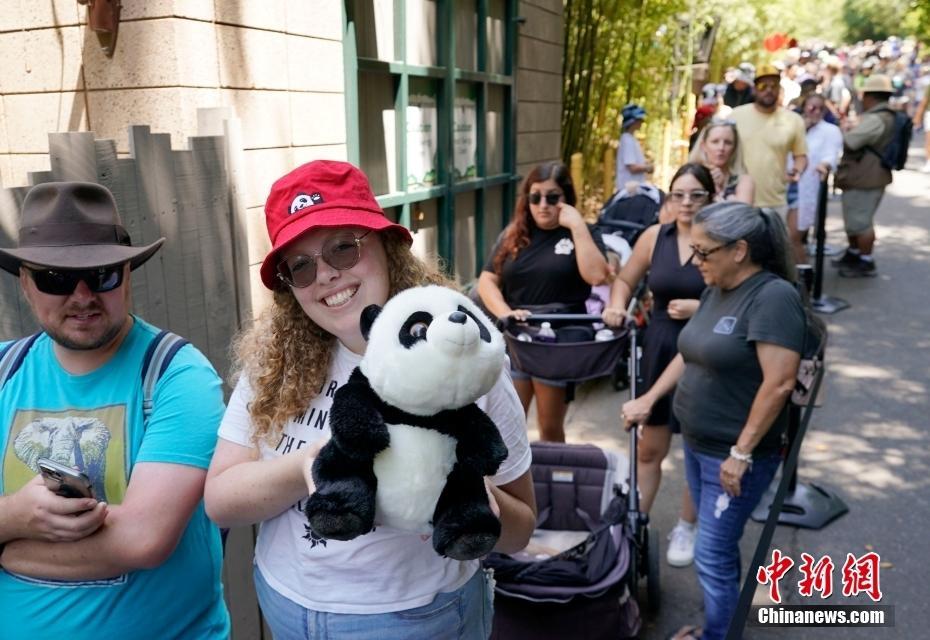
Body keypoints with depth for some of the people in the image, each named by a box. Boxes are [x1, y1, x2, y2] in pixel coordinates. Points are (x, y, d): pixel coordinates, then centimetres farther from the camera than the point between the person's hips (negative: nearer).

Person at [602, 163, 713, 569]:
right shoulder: (654, 237, 2)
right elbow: (625, 279, 14)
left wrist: (701, 308, -21)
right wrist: (617, 306, -4)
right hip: (659, 351, 3)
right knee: (649, 447, 11)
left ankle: (686, 528, 31)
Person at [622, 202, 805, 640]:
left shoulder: (773, 296, -19)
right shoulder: (716, 290, 6)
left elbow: (779, 382, -24)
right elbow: (690, 354, 16)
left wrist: (741, 453, -21)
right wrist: (649, 399, 12)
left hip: (734, 455, -8)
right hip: (696, 444, 8)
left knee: (712, 557, 1)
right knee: (718, 547, 19)